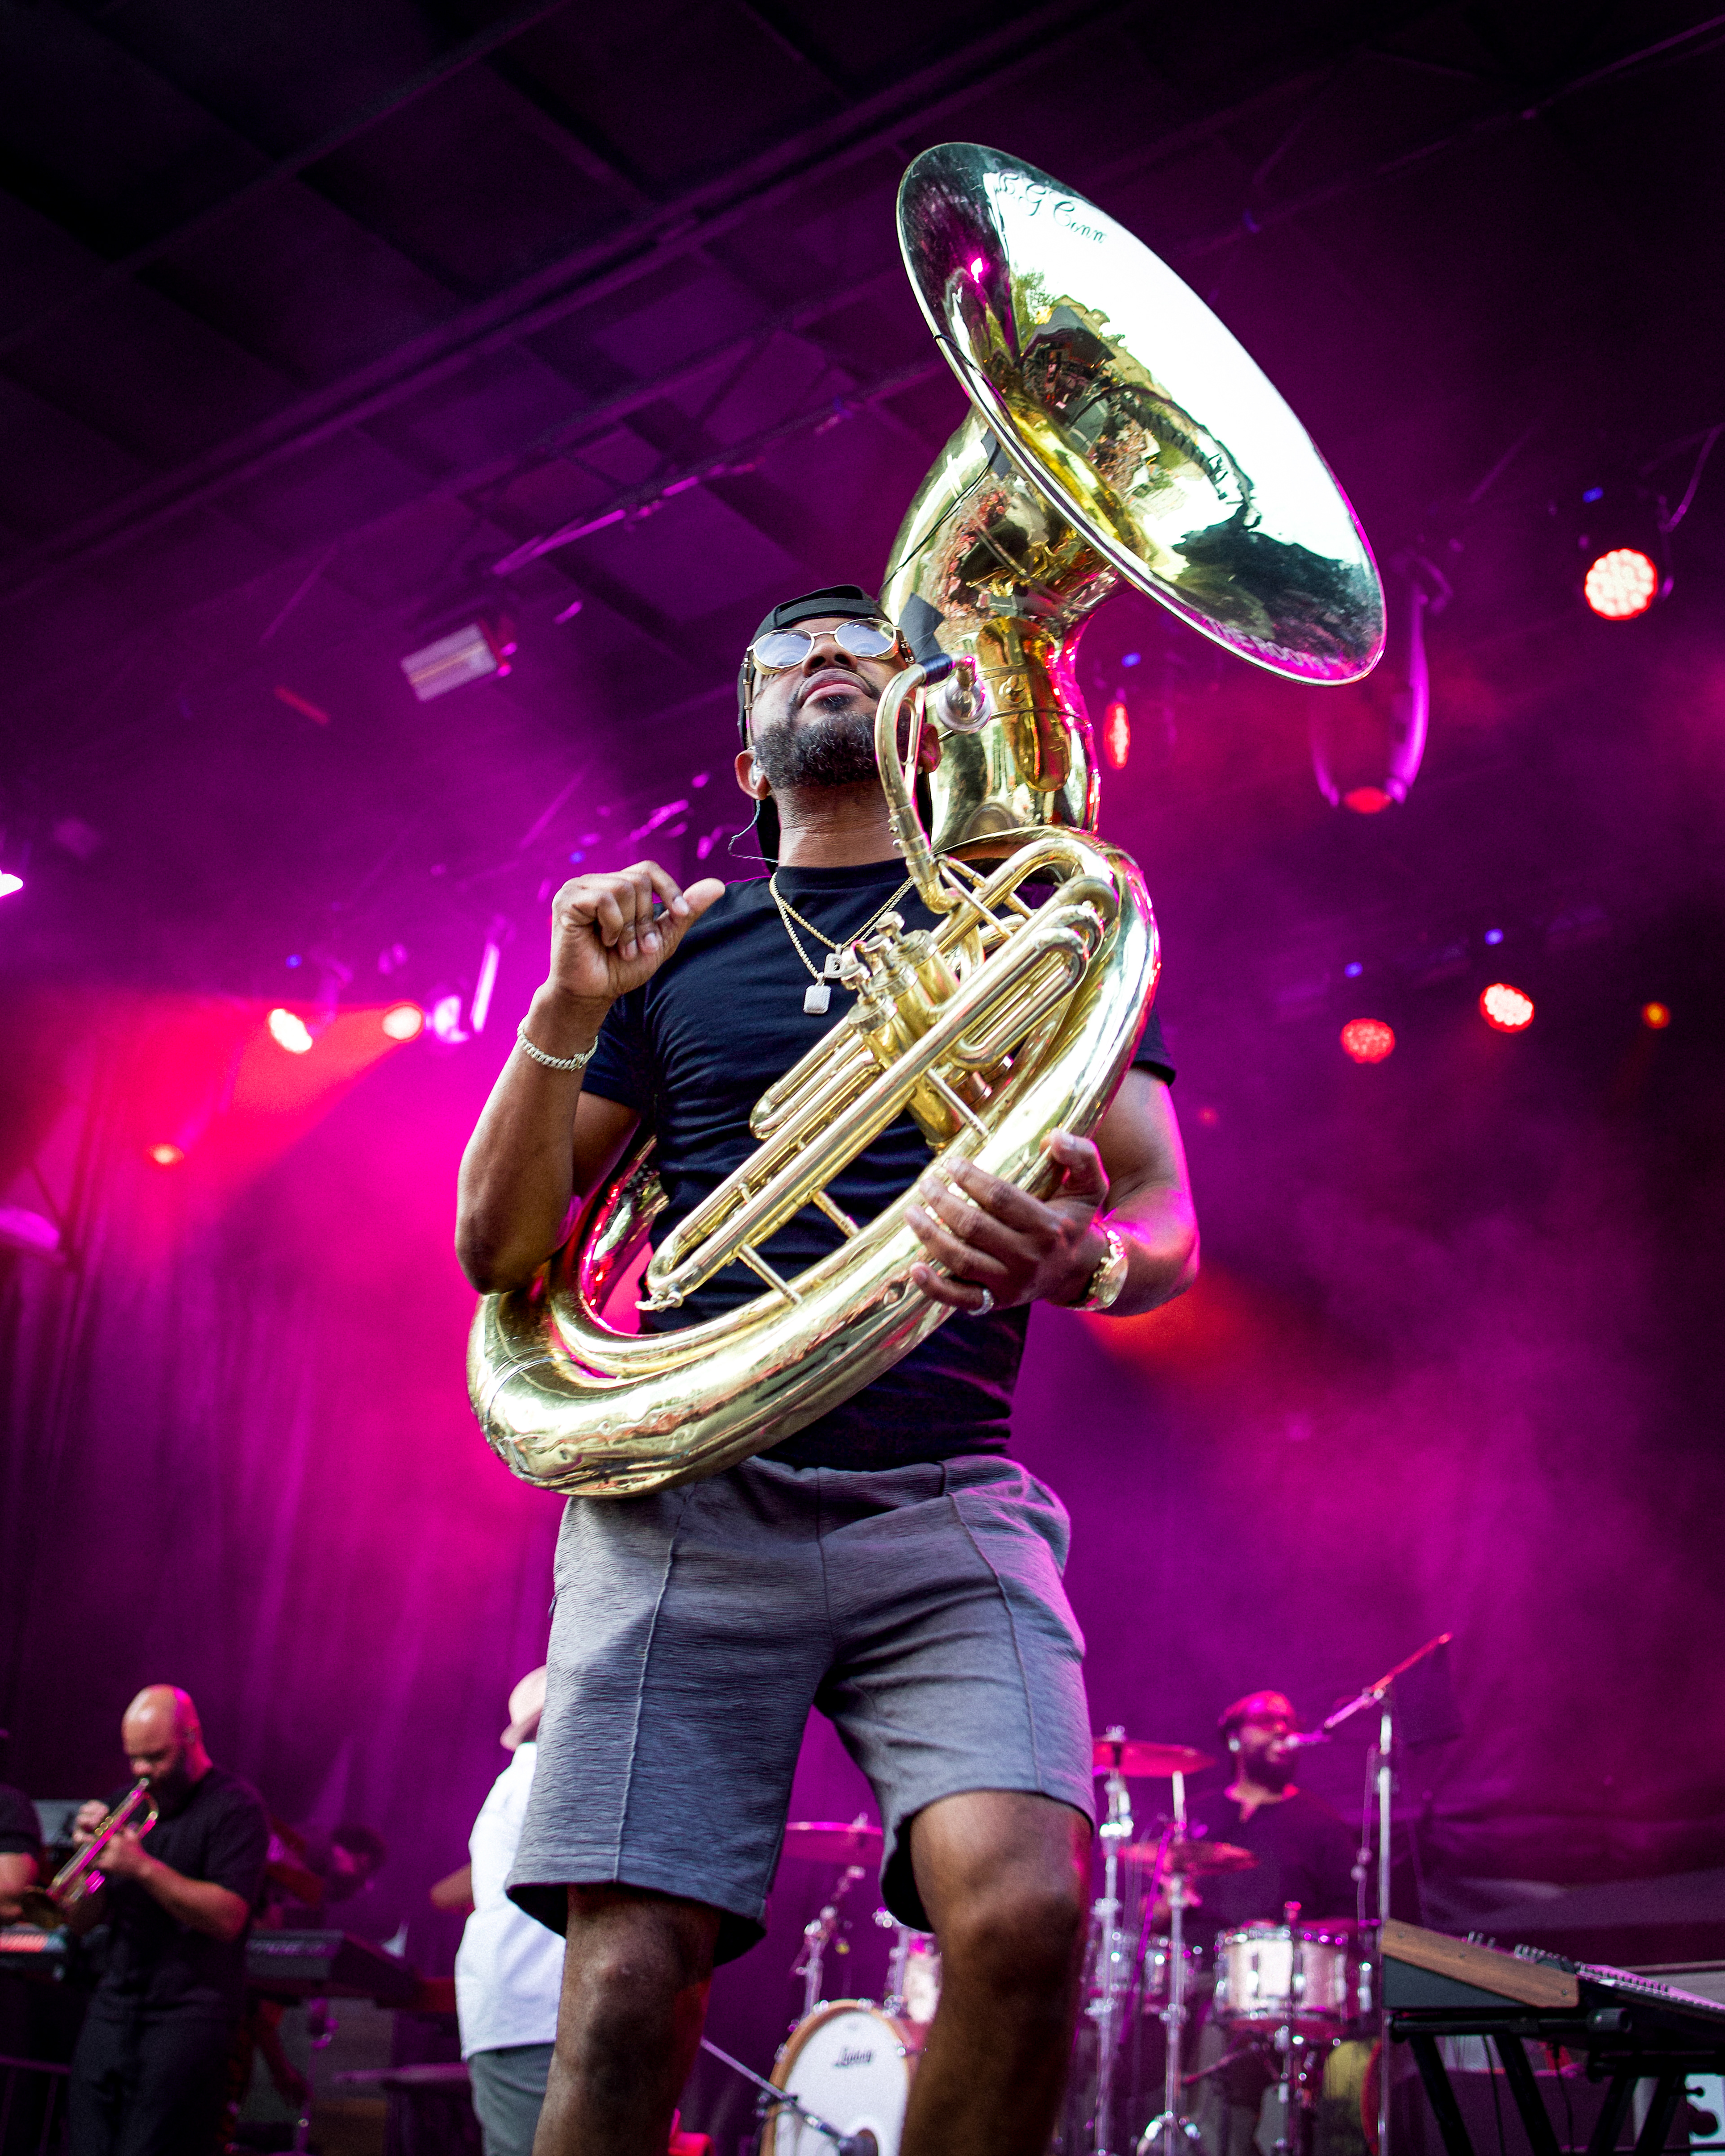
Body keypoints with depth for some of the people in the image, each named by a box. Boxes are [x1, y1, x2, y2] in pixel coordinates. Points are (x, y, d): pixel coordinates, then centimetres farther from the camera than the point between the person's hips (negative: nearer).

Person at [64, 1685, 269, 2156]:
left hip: (188, 2013, -6)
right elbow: (81, 1922, 15)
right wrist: (92, 1852, -5)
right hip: (113, 2007, 6)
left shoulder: (236, 1806, -3)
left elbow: (228, 1917, -15)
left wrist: (144, 1868, -20)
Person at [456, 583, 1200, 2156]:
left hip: (943, 1495, 0)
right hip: (680, 1491, 1)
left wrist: (1075, 1253, -19)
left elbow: (1167, 1221, 6)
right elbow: (501, 1250, 13)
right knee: (629, 1983, -12)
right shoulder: (671, 946, 18)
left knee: (1024, 1909, -24)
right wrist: (568, 1011, -4)